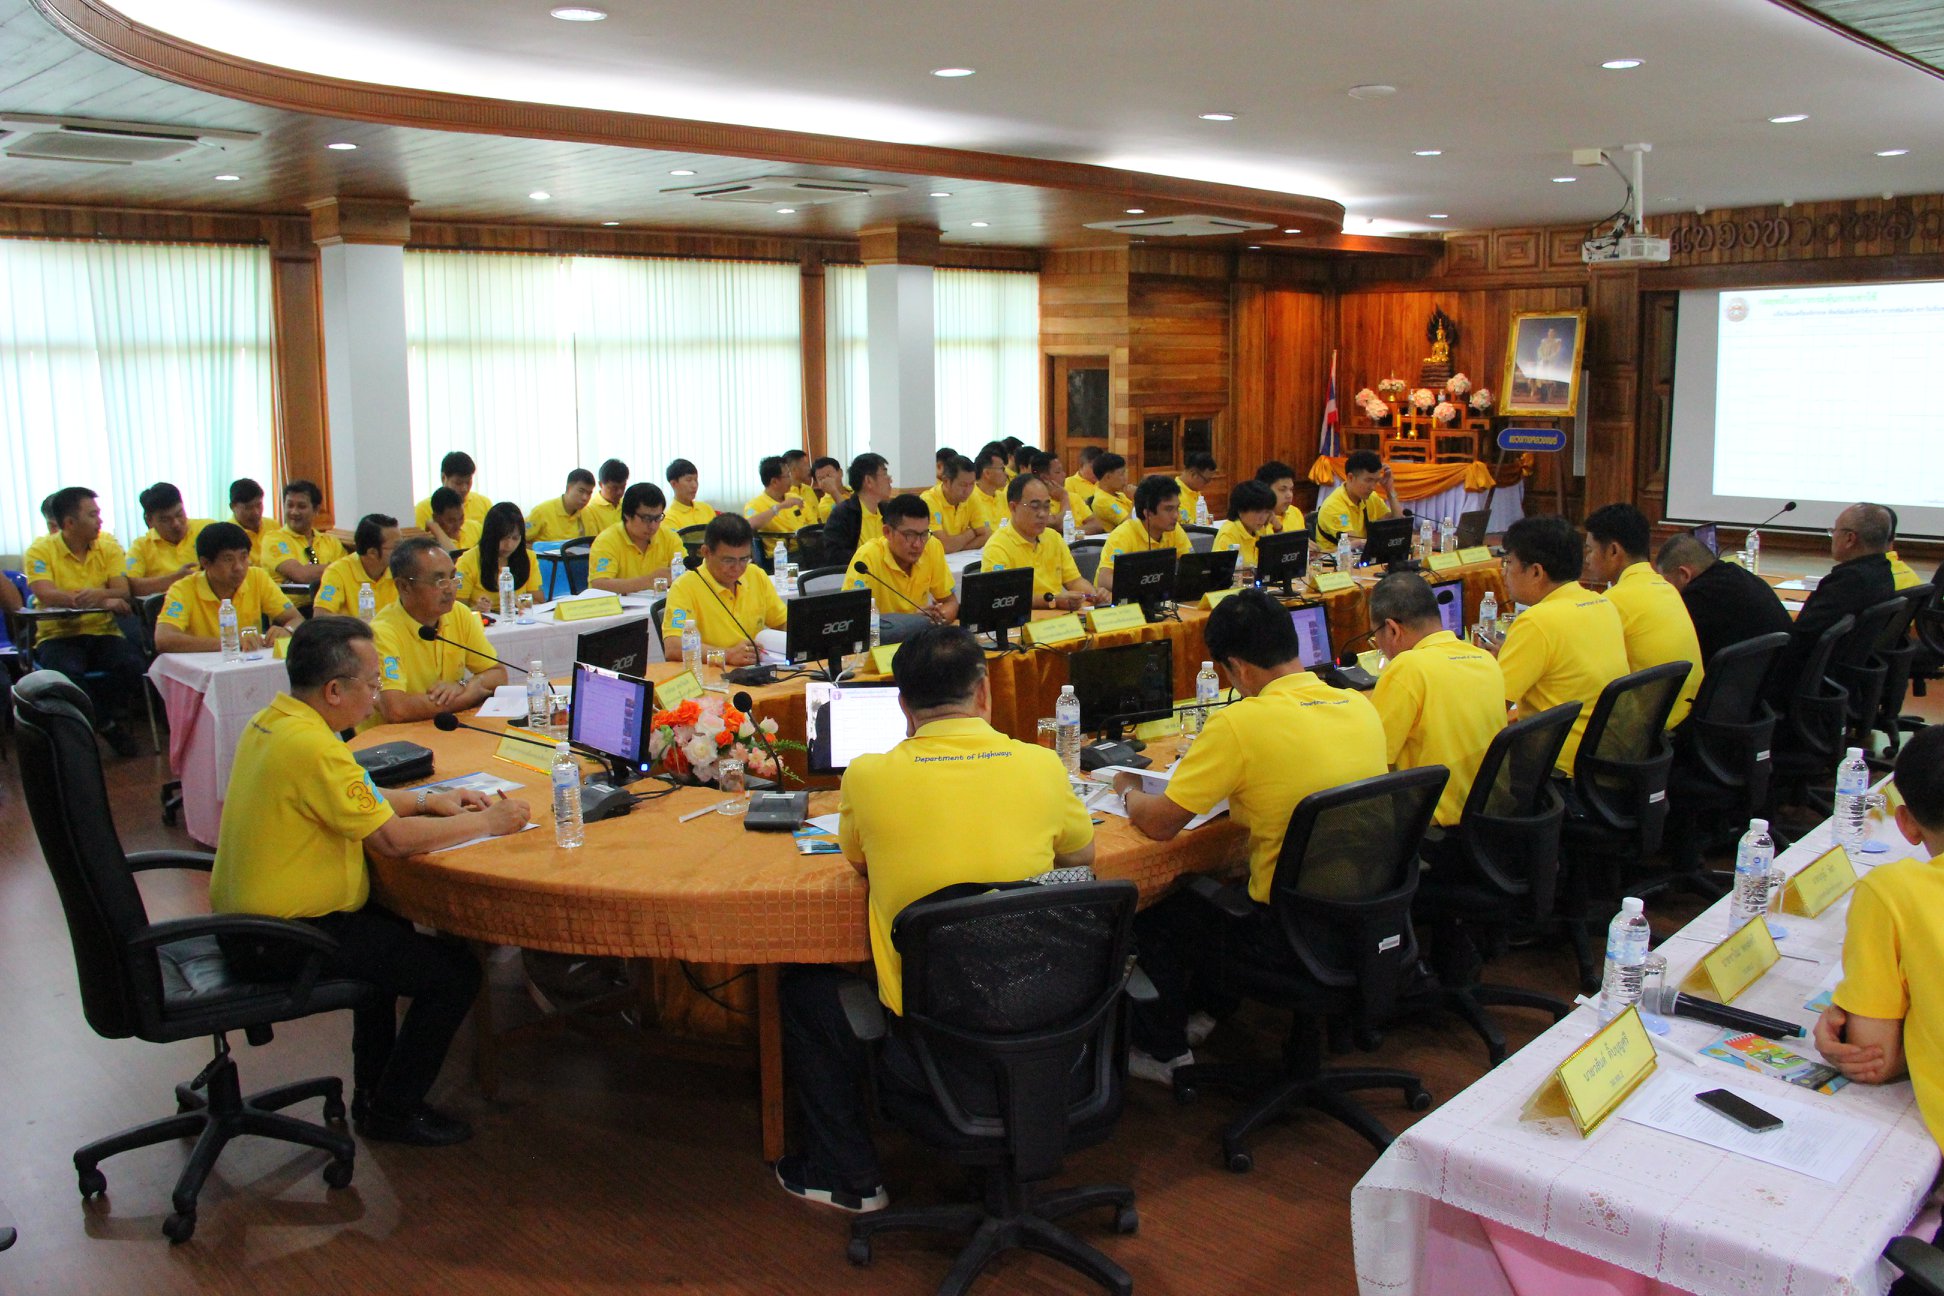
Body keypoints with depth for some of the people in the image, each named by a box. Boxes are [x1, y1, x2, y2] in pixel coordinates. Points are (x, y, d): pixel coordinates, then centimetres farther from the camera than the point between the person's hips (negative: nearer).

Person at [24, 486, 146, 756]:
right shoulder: (41, 551, -3)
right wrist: (105, 600, -28)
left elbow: (123, 592, -4)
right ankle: (106, 724, -11)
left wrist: (99, 595, -29)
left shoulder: (108, 546, 7)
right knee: (66, 672, -34)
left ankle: (107, 720, 0)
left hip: (103, 632, 3)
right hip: (58, 635, -3)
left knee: (131, 664, -27)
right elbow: (46, 595, -19)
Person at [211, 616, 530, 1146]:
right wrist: (485, 822, -13)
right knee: (454, 972, -7)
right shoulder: (311, 746, -27)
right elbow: (392, 837, -25)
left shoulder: (271, 720, 5)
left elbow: (357, 801, 17)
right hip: (280, 941, -11)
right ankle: (392, 1112, 11)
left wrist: (428, 800, 8)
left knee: (389, 924, 32)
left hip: (244, 916, 11)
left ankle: (373, 1090, 37)